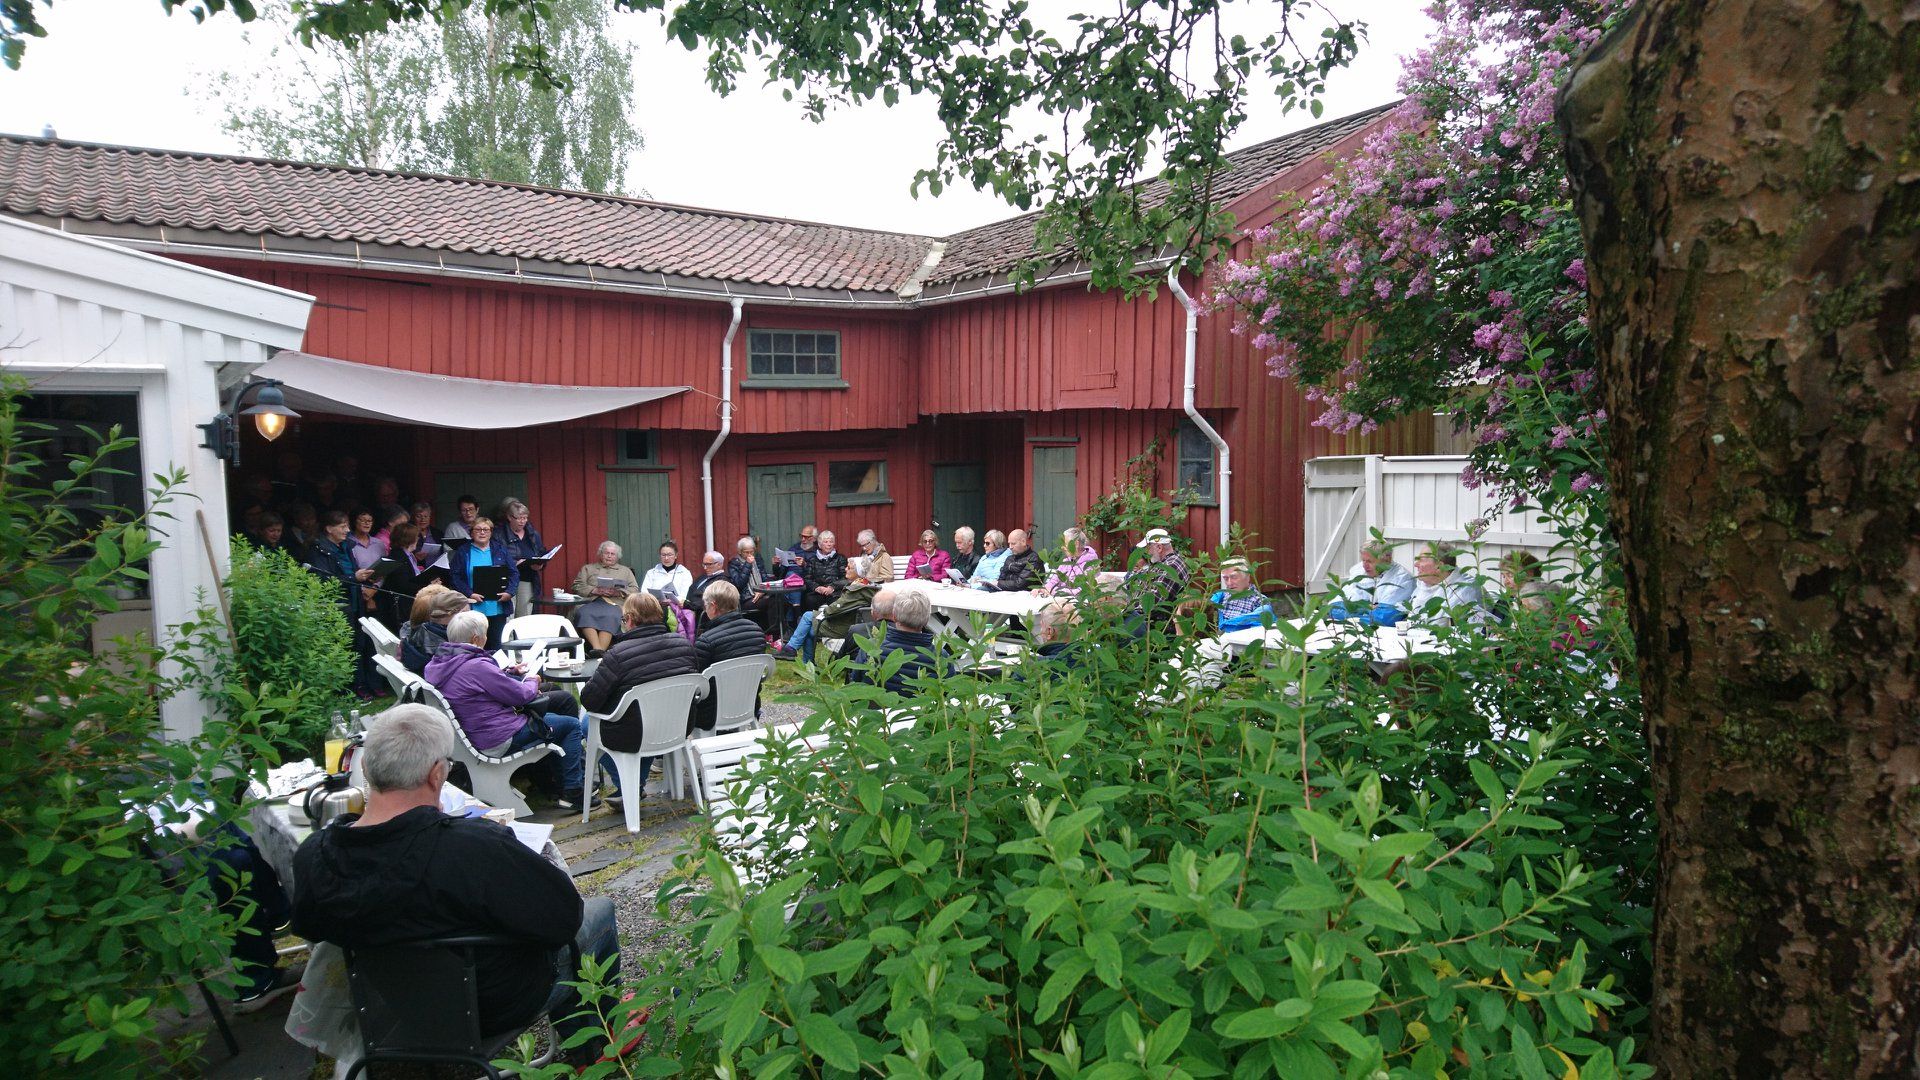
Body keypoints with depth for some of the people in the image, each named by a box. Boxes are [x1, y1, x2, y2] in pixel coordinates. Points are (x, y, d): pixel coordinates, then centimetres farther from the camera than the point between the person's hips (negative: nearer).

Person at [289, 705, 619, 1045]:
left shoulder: (309, 857, -22)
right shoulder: (476, 848, -40)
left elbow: (308, 928, 1)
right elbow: (565, 916, -30)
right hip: (496, 1009, -6)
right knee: (600, 911, 21)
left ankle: (574, 1039, 48)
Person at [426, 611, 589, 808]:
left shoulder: (438, 663, 2)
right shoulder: (477, 666, -27)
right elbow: (521, 695, -17)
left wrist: (509, 672, 16)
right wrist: (532, 682, 3)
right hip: (500, 740, -10)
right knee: (572, 725, 3)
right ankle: (571, 793, 8)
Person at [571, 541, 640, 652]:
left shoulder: (625, 571, 28)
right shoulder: (588, 568, 28)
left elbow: (635, 590, 15)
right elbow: (577, 586, 13)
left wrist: (619, 592, -5)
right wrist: (595, 590, -5)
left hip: (614, 603, -1)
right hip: (591, 601, 1)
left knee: (610, 616, -37)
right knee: (584, 614, -36)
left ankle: (601, 650, -49)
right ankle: (597, 649, -48)